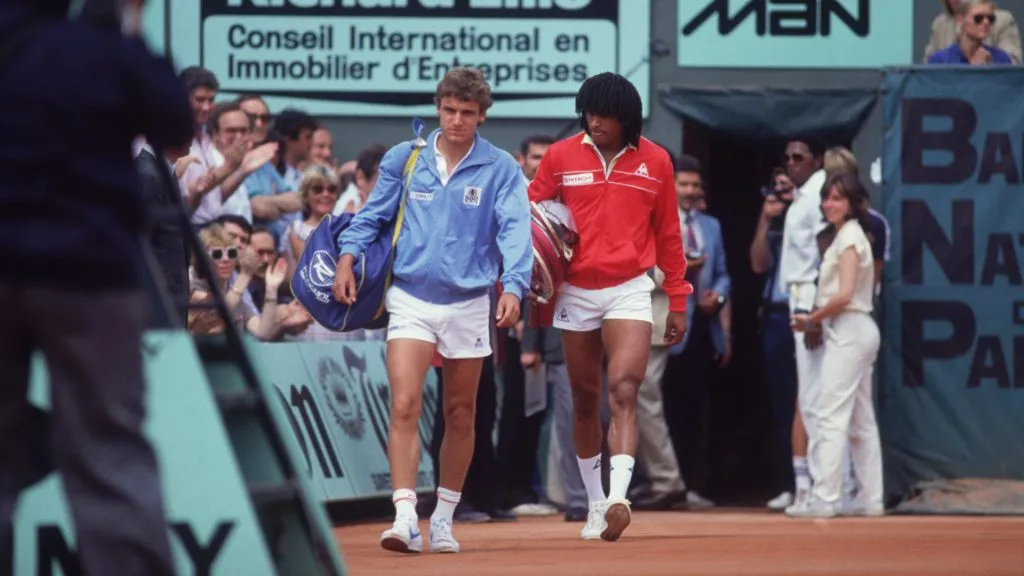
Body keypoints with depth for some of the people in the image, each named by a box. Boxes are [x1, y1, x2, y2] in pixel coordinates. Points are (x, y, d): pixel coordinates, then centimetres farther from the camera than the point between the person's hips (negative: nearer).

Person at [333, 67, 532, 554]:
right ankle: (405, 517, -20)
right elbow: (373, 214, 10)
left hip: (469, 303, 1)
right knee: (405, 405, -15)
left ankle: (443, 519, 24)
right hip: (410, 298, -1)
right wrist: (348, 256, -6)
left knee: (460, 415, 10)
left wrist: (513, 287, -28)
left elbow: (514, 230, -13)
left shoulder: (501, 169, -3)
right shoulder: (403, 159, 2)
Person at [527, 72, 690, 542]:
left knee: (623, 391, -19)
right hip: (576, 290, 2)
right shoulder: (561, 156, 1)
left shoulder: (654, 161, 2)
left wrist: (677, 301, 11)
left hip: (630, 290, -2)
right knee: (585, 401, 10)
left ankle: (619, 496, -31)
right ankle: (595, 504, 22)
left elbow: (668, 234, 9)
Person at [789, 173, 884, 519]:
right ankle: (870, 499, 11)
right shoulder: (851, 235, 17)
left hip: (848, 331, -10)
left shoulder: (849, 237, -11)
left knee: (830, 416, -12)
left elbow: (844, 295, -20)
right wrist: (815, 320, 7)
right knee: (861, 420, 10)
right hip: (859, 330, 10)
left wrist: (810, 319, -11)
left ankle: (824, 499, -16)